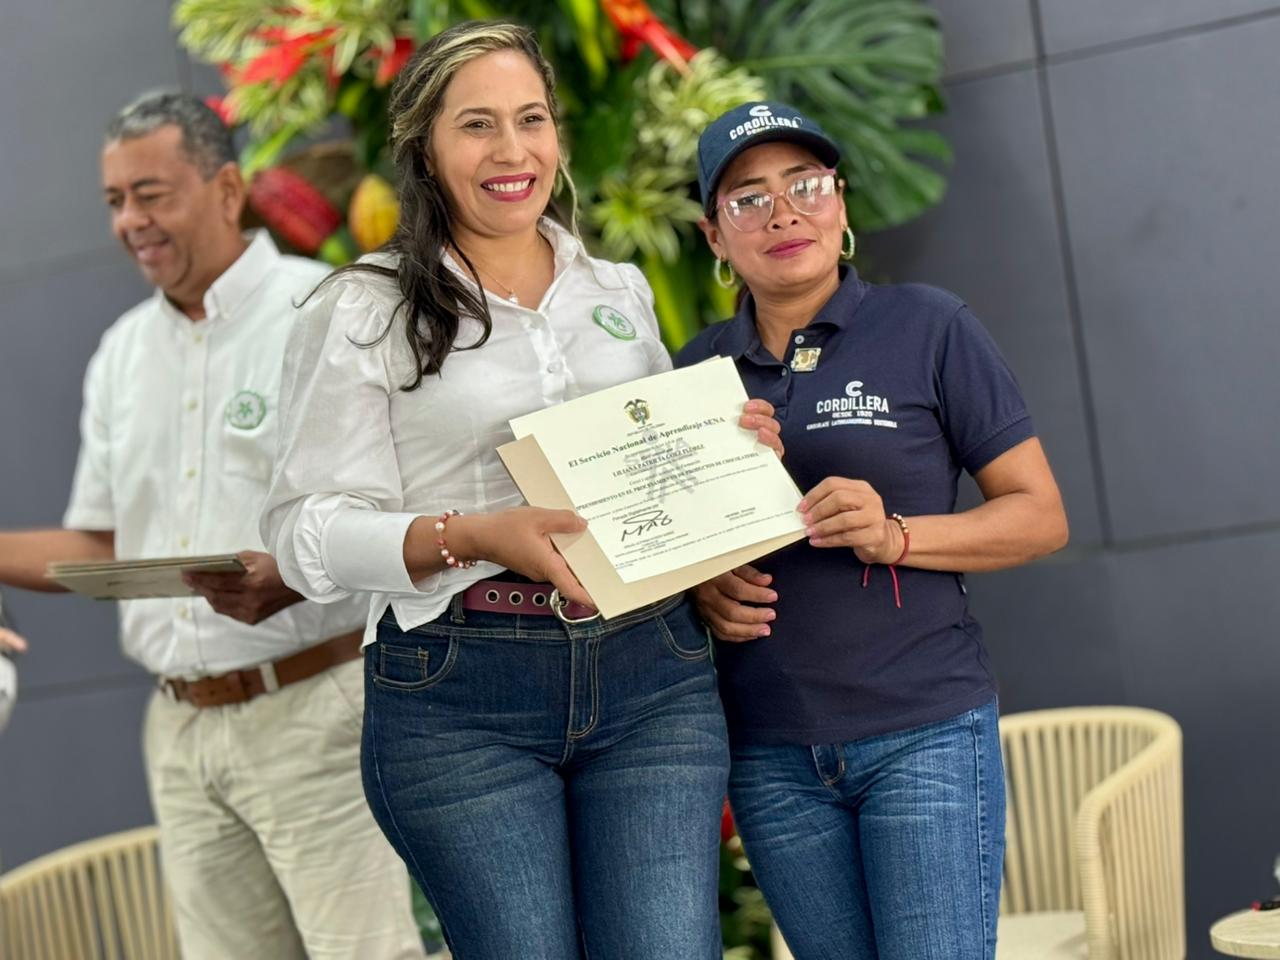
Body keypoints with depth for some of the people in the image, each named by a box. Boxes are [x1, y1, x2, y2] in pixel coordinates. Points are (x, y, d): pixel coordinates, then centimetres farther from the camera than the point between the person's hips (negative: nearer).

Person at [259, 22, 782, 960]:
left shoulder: (622, 291, 17)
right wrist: (474, 536, -19)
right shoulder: (362, 312, 2)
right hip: (460, 704, -3)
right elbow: (307, 528, -4)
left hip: (650, 677, 4)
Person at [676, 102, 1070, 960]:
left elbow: (1042, 516, -2)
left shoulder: (928, 328, -1)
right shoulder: (699, 368, 9)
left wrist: (895, 537, -18)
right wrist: (700, 588, -3)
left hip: (924, 733, -3)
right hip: (771, 754, 4)